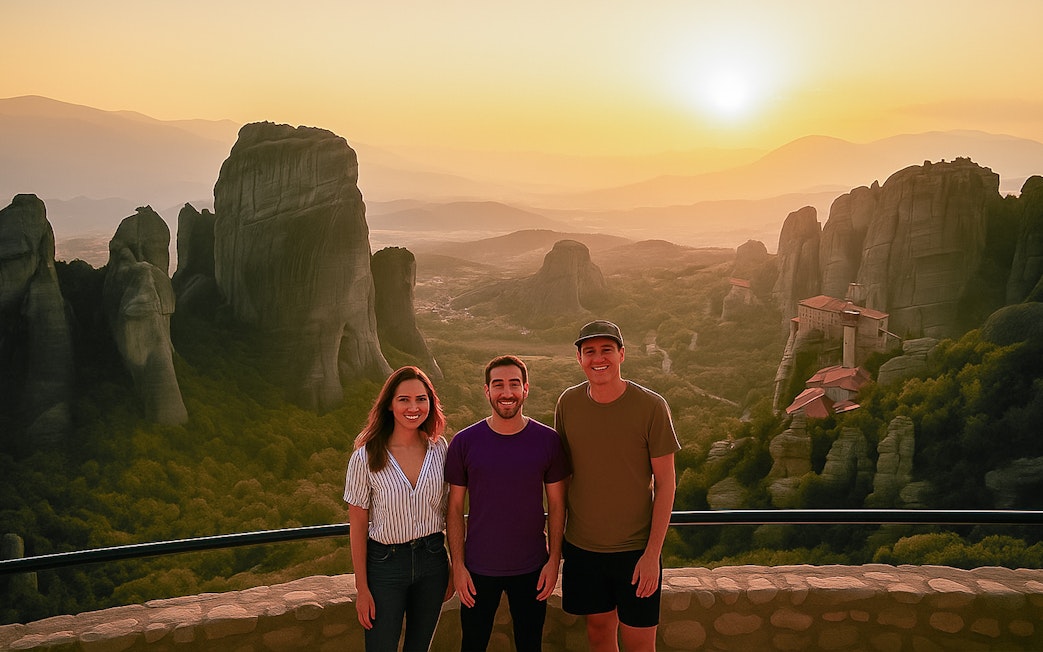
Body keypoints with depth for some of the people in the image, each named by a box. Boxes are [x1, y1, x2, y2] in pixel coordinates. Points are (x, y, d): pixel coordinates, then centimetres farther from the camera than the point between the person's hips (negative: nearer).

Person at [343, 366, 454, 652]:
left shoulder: (440, 449, -4)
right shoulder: (366, 457, -14)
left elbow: (450, 513, 4)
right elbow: (358, 524, -8)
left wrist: (454, 569, 5)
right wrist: (362, 588, -6)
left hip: (432, 560, 3)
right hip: (385, 563, -3)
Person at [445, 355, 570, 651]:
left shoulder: (548, 440, -5)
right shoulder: (464, 442, -6)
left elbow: (556, 504, 2)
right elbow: (455, 507, -2)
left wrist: (554, 559, -3)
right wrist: (458, 565, -5)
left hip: (532, 570, 1)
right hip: (478, 570, 0)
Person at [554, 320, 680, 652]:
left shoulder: (651, 406, -12)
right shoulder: (568, 403, -2)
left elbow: (665, 484, -9)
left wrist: (652, 553, -12)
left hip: (635, 549, -3)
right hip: (581, 546, 3)